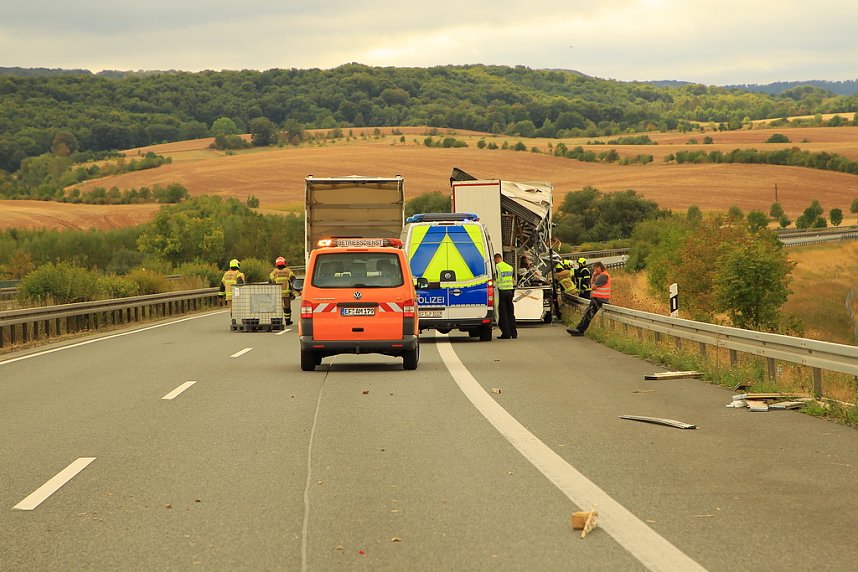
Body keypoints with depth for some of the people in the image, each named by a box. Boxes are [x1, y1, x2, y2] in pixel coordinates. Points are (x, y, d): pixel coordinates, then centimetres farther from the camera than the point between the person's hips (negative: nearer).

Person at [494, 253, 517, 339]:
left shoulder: (496, 267, -9)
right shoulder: (510, 267, 10)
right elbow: (513, 281, 14)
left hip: (501, 291, -6)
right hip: (509, 291, 6)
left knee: (503, 313, -1)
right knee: (510, 312, 11)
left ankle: (506, 333, -4)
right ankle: (513, 333, 12)